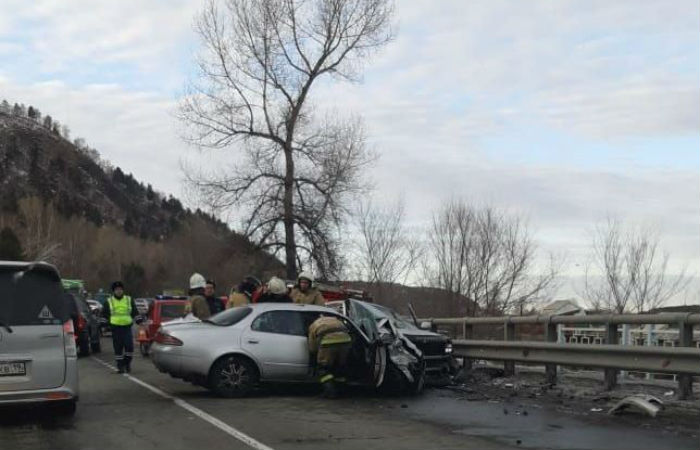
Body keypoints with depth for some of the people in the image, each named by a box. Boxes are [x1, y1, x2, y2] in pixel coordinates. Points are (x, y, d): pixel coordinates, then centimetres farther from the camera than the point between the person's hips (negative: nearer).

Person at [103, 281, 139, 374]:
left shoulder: (129, 300, 9)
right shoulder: (109, 301, 7)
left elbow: (135, 312, 16)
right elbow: (104, 313, 14)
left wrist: (131, 319, 4)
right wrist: (110, 320, 4)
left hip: (127, 327, 0)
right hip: (115, 328, 0)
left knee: (129, 346, -12)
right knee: (118, 348, 2)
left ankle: (127, 362, 7)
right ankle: (120, 366, 9)